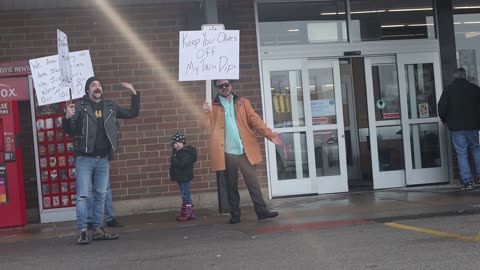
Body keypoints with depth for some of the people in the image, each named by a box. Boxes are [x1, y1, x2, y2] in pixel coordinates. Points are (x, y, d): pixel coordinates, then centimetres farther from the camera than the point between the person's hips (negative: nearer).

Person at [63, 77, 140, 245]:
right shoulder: (80, 106, -4)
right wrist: (68, 117, -27)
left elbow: (132, 113, 17)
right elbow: (69, 131, -7)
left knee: (101, 195, 10)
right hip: (85, 158, -5)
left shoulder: (110, 107, 9)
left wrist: (134, 94, 6)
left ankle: (98, 230, 19)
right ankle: (82, 232, -3)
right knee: (83, 196, -5)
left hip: (103, 159, 5)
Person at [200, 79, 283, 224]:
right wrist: (205, 112, -25)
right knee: (231, 185, 6)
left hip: (245, 150, 1)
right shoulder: (213, 106, 5)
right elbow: (205, 125, -5)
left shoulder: (243, 102, 9)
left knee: (253, 182, 1)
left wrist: (270, 135, -9)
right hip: (227, 152, -1)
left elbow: (255, 120, 2)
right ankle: (235, 215, 12)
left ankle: (261, 211, 4)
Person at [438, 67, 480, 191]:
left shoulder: (448, 90, -3)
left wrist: (445, 121, 12)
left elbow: (441, 108, -5)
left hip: (456, 127, -2)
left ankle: (467, 181, -4)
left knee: (461, 154, 0)